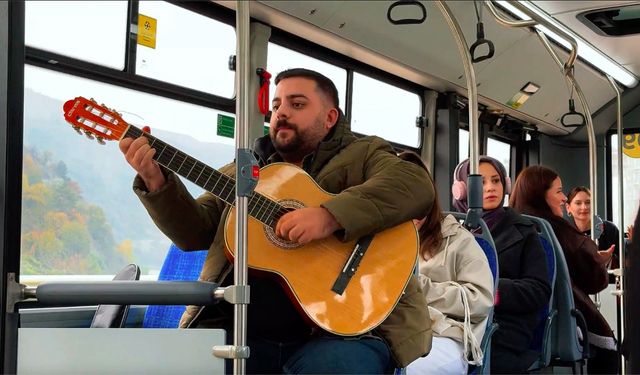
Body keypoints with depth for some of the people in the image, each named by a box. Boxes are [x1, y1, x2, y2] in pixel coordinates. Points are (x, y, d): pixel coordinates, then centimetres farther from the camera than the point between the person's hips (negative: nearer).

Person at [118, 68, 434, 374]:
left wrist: (331, 215, -24)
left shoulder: (361, 156, 9)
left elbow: (417, 186, -11)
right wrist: (156, 181, -3)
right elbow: (195, 231, 15)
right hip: (240, 330, 4)